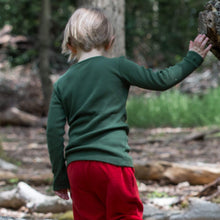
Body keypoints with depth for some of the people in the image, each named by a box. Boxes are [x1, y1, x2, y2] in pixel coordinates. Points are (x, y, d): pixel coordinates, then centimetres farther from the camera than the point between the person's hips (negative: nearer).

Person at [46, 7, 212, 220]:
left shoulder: (62, 84, 8)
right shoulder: (117, 67, -2)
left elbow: (54, 132, 6)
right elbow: (160, 80, 4)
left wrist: (60, 177, 13)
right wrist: (192, 59, 19)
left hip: (76, 166, 4)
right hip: (112, 161, -4)